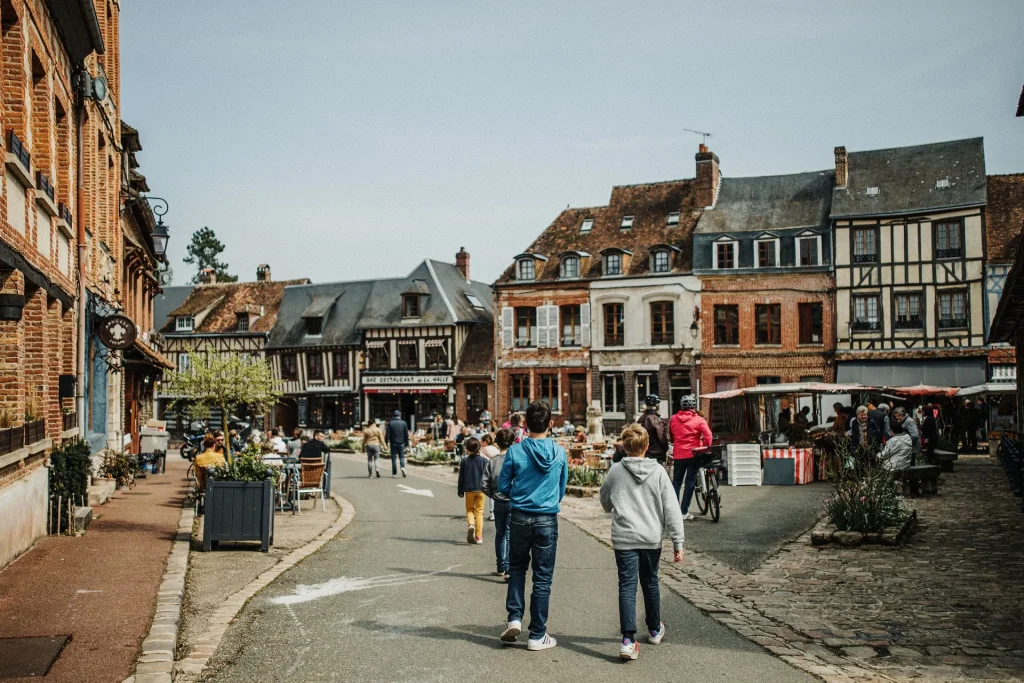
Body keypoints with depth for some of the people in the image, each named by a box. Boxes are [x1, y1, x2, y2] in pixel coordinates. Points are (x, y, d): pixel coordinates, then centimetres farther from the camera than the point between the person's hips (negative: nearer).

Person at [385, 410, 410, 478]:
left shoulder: (390, 423, -3)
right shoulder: (404, 423, 1)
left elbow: (387, 434, -5)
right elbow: (406, 434, 1)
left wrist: (386, 443, 1)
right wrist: (406, 443, 8)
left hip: (393, 443, -1)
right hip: (401, 443, 1)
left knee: (394, 458, 6)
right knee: (401, 456, 11)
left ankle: (394, 473, 6)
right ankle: (403, 467, -15)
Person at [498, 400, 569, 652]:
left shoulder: (515, 451, -8)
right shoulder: (560, 452, -4)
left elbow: (503, 485, -1)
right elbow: (562, 487, 8)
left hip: (520, 518, 0)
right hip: (548, 520, 0)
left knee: (517, 568, 21)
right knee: (542, 578, 7)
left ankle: (514, 618, 8)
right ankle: (537, 635, 13)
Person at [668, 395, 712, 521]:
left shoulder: (673, 419, 4)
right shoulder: (699, 420, -6)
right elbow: (708, 435, -16)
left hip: (678, 455, 2)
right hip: (693, 454, -2)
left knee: (676, 482, 14)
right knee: (690, 482, 4)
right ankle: (684, 512, 3)